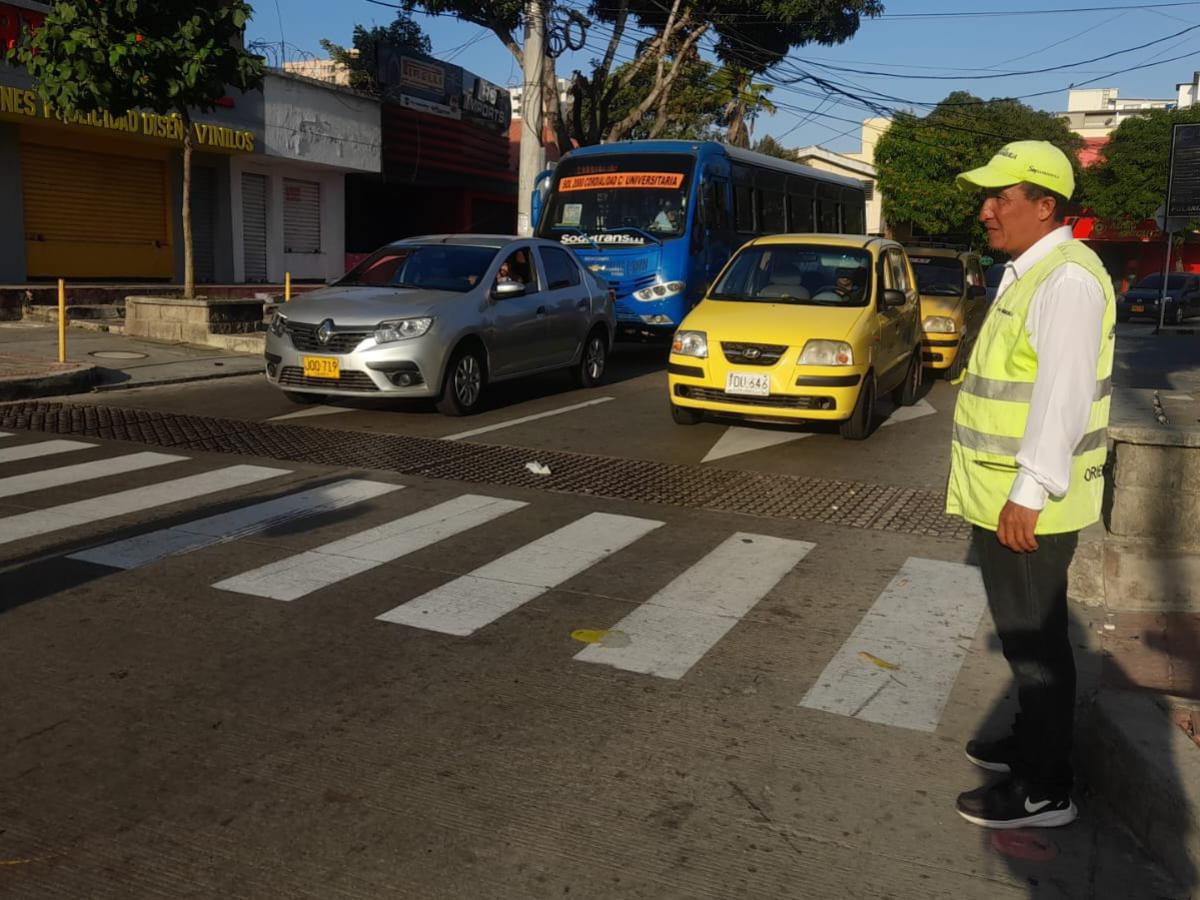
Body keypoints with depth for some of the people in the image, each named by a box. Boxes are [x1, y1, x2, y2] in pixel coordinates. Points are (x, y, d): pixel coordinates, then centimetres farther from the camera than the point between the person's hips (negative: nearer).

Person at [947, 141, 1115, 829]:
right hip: (1004, 496, 10)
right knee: (1026, 635, 20)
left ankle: (1045, 791, 13)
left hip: (1028, 504, -10)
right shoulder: (1028, 274, 15)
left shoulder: (1067, 279, -18)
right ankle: (1031, 745, 36)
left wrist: (1029, 491, -23)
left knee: (1035, 641, 0)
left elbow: (1063, 394, -24)